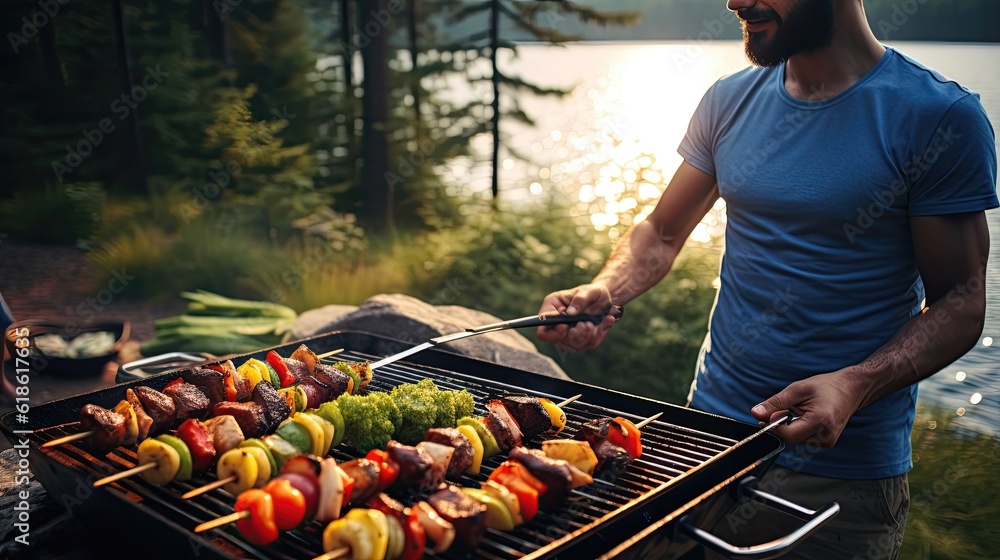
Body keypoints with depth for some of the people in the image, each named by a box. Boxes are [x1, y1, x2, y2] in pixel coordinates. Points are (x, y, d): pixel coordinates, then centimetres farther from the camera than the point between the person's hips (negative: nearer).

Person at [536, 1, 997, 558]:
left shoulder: (941, 118, -12)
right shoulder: (730, 100, 2)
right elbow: (664, 232, 8)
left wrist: (854, 386, -25)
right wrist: (604, 292, -12)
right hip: (713, 428, 4)